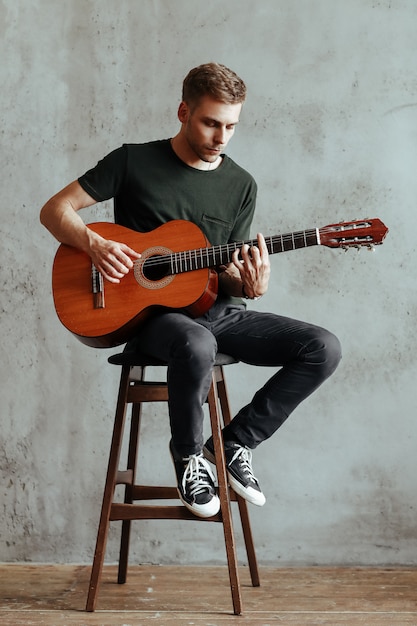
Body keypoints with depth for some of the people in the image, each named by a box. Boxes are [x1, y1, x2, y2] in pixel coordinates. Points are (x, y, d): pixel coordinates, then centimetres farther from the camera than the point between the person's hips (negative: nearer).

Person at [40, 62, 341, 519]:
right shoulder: (133, 162, 0)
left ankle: (236, 442, 1)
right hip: (150, 311, -4)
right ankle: (189, 454, -11)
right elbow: (55, 210, 1)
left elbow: (227, 271, 9)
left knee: (323, 348, -14)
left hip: (215, 309, 5)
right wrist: (95, 245, -18)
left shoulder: (241, 186, 9)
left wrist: (249, 285, -15)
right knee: (197, 346, -41)